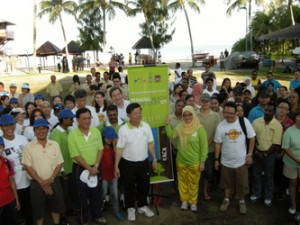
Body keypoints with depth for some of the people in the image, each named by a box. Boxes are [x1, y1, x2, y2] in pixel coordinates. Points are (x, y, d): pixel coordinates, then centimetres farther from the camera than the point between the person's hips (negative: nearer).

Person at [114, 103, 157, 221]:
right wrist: (116, 166, -11)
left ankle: (142, 206, 39)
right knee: (129, 187, 12)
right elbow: (119, 149, -12)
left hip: (143, 162, 3)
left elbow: (150, 144, 5)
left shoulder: (146, 126, -5)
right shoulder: (123, 129, -15)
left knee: (144, 186, 17)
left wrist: (154, 159, 8)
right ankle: (130, 209, 33)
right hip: (128, 164, -3)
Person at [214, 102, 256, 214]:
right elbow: (218, 143, 0)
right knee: (227, 182, 18)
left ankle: (242, 201, 37)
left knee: (242, 183, 14)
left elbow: (252, 138, -6)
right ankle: (226, 199, 40)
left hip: (241, 160, -1)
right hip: (226, 161, 1)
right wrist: (216, 159, 2)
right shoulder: (221, 126, -8)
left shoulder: (244, 121, -13)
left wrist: (249, 154, -6)